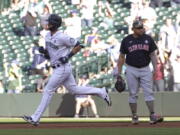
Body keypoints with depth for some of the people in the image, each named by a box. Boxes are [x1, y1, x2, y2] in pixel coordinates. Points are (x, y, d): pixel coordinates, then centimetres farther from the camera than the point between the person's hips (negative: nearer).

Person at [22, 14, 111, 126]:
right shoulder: (48, 36, 10)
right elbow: (49, 54, 19)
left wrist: (69, 55, -17)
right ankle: (101, 92, 23)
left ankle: (36, 118, -5)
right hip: (57, 69, 10)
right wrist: (43, 51, -3)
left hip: (63, 68, -10)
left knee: (48, 90, -8)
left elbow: (79, 45, -11)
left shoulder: (62, 37, -16)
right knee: (74, 89, 15)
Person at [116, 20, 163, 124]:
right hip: (131, 70, -1)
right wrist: (119, 73, 1)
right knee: (133, 94, 3)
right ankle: (134, 117, 12)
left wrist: (156, 69, -3)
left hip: (145, 69, 1)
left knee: (149, 92, -5)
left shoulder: (148, 39, 3)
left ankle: (152, 116, -8)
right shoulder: (126, 40, -1)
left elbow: (153, 55, 6)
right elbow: (121, 57, 4)